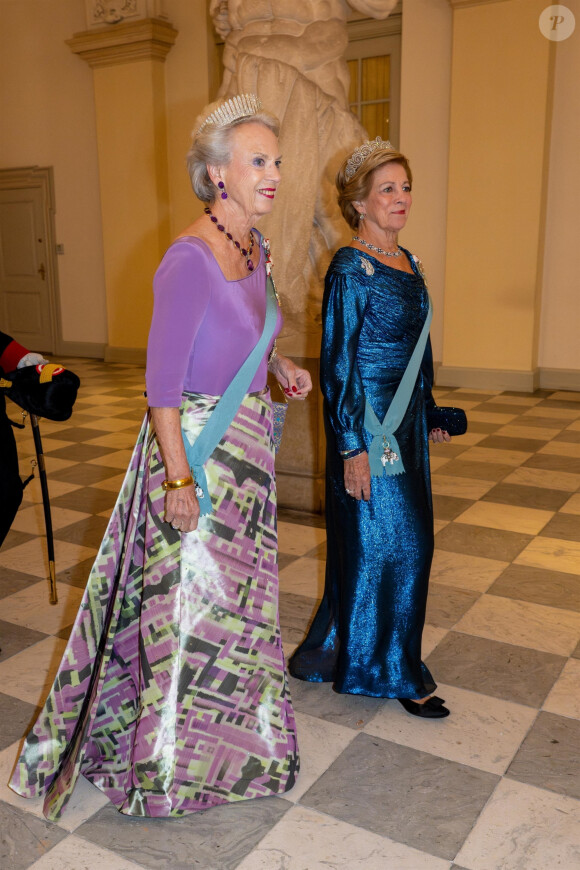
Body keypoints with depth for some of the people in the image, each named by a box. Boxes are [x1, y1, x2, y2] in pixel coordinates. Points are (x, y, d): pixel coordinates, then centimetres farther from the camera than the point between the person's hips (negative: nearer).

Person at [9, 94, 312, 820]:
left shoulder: (255, 248, 5)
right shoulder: (190, 258, -21)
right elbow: (162, 379, -21)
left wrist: (279, 365, 3)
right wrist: (178, 479, -22)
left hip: (247, 442, 8)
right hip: (195, 441, -8)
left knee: (235, 589, 20)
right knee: (190, 596, 5)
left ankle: (230, 728, 43)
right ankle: (168, 760, 28)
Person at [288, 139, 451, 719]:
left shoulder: (407, 263, 12)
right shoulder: (350, 269, -14)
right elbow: (337, 364, -16)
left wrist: (430, 410, 20)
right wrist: (353, 447, -19)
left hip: (406, 421, 9)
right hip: (369, 424, -9)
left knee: (390, 538, 15)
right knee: (389, 541, -1)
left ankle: (339, 649, 34)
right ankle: (391, 673, 17)